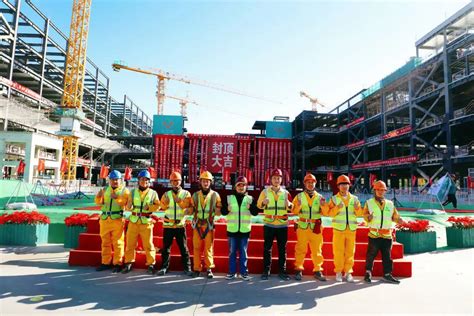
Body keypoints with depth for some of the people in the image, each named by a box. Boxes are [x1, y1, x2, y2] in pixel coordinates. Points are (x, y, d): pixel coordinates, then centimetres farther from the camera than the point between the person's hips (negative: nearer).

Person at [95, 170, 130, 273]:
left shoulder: (124, 190, 2)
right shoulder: (105, 190, 15)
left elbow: (125, 202, -13)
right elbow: (99, 202, 10)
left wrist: (117, 198, -31)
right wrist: (99, 197, -12)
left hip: (117, 219, -5)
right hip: (105, 218, 5)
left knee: (117, 242, -1)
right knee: (105, 242, 12)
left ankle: (117, 264, 5)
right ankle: (105, 263, 22)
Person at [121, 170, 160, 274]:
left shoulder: (153, 193, 1)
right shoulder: (133, 192, 6)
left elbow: (158, 206, 0)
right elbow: (128, 207, 4)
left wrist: (149, 207, -17)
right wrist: (129, 206, -19)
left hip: (146, 222, -2)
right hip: (133, 221, 2)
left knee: (148, 244, 1)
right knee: (130, 243, 9)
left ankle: (151, 264, 13)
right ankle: (128, 263, 24)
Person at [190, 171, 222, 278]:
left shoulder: (215, 195, 2)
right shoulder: (195, 195, 8)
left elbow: (220, 210, 4)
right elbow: (191, 209, 14)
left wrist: (217, 210, -17)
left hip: (209, 225, -2)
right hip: (197, 224, 2)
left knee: (208, 247, 3)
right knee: (196, 247, 6)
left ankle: (209, 268, 13)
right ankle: (197, 268, 16)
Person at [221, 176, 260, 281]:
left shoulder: (250, 198, 4)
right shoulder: (229, 198, 3)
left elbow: (255, 212, 0)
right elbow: (222, 211, 2)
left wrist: (251, 207, -20)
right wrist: (227, 209, -20)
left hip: (245, 230, 0)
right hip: (232, 229, 0)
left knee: (243, 252, 8)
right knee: (232, 252, 8)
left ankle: (244, 272, 18)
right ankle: (232, 272, 19)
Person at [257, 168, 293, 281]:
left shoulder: (285, 193, 7)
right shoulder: (265, 191, 3)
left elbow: (292, 207, 13)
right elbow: (259, 205, 5)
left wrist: (289, 204, -10)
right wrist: (263, 203, -16)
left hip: (282, 225, 1)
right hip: (269, 224, -1)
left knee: (282, 249, 7)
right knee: (267, 248, 3)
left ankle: (282, 271, 18)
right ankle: (266, 271, 13)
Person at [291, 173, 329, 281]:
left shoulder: (319, 197, 10)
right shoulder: (299, 196, 5)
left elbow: (325, 213, 6)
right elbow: (294, 211, 0)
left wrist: (324, 205, -13)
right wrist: (298, 205, -19)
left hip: (316, 227, 2)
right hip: (303, 226, -1)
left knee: (317, 249, 6)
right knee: (300, 249, 2)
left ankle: (318, 270, 17)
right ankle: (298, 270, 12)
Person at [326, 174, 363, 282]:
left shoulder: (354, 199, 10)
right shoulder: (334, 199, 4)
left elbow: (360, 214, 5)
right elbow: (330, 213, -6)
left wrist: (357, 208, -16)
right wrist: (337, 208, -22)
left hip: (351, 229, 2)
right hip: (338, 229, -2)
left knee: (350, 251, 5)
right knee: (338, 251, 1)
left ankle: (348, 272, 17)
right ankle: (338, 272, 13)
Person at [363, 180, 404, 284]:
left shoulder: (390, 204, 14)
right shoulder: (369, 203, 4)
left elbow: (395, 216, 13)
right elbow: (365, 215, -3)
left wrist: (399, 220, -7)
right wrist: (368, 217, -24)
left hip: (387, 235, 3)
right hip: (374, 234, -3)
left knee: (387, 255, 9)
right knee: (371, 254, 2)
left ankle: (387, 274, 19)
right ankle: (368, 273, 14)